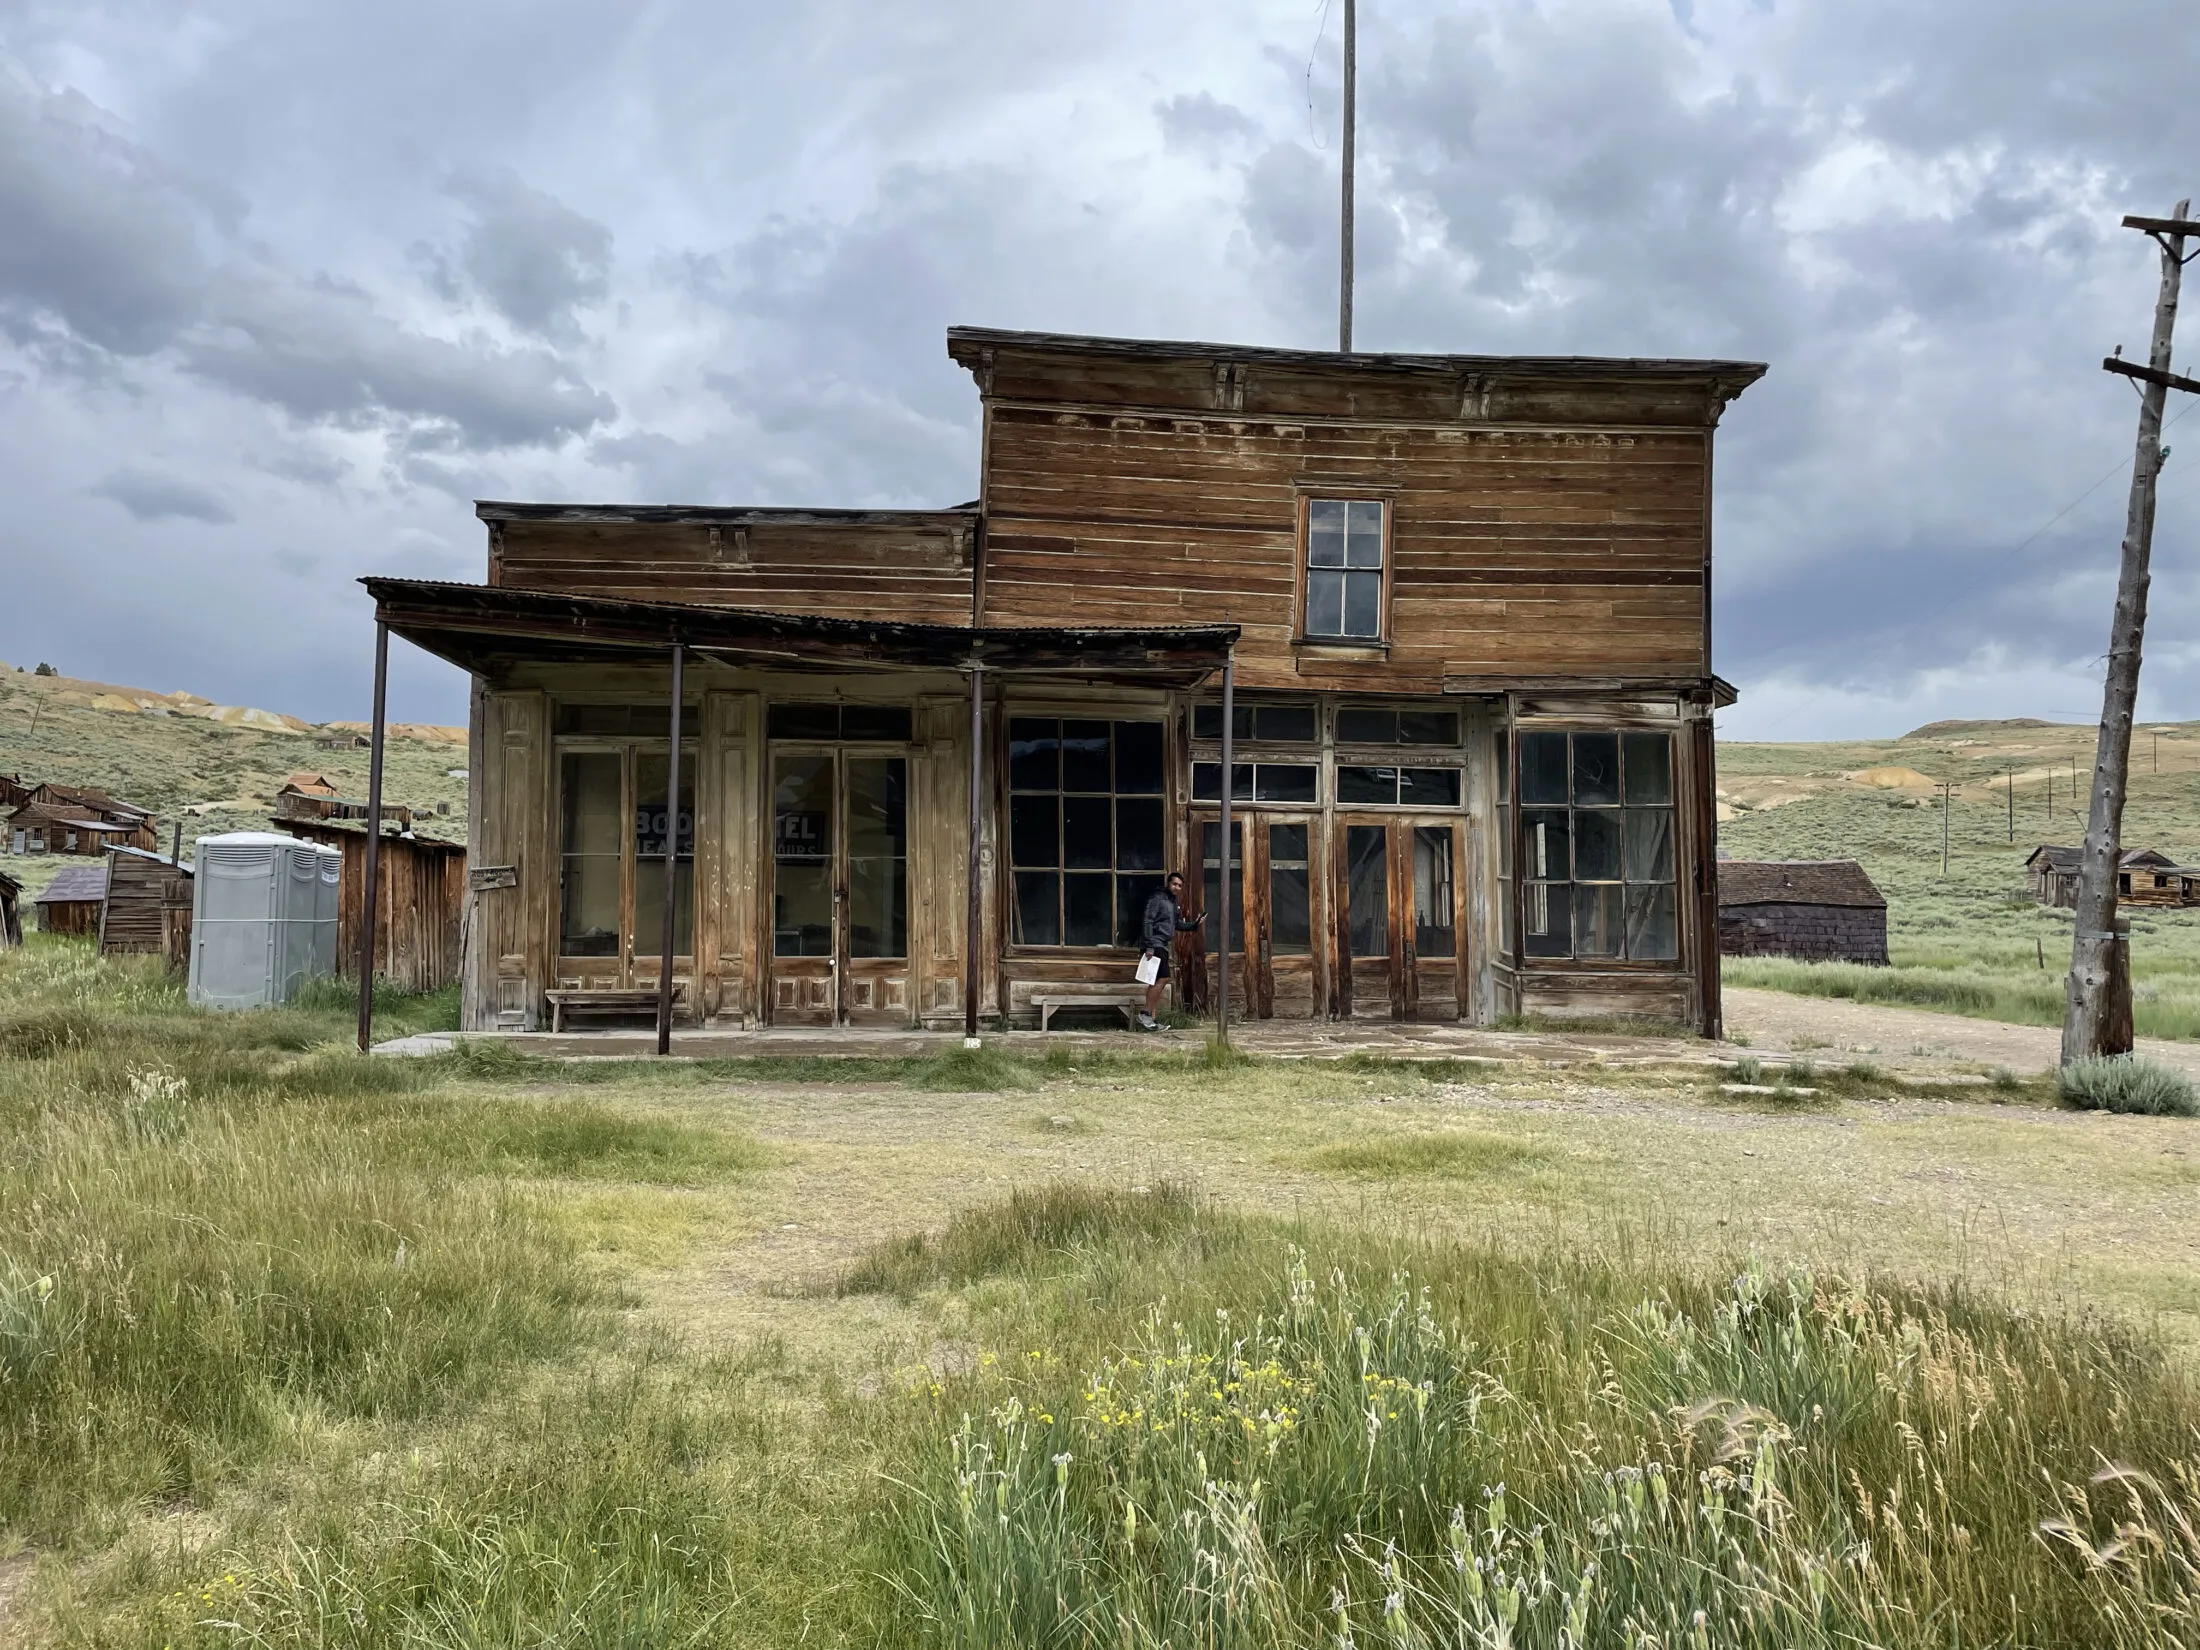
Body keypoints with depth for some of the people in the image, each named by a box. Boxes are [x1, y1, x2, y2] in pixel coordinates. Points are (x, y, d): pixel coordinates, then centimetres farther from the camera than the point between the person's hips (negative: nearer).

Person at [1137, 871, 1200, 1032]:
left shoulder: (1174, 902, 17)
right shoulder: (1158, 899, -10)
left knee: (1157, 982, 9)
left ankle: (1150, 1019, 12)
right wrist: (1149, 946, -21)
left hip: (1164, 946, 9)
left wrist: (1193, 925, 10)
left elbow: (1177, 924, 25)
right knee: (1163, 978, -16)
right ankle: (1146, 1014, -12)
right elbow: (1147, 922, -16)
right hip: (1155, 945, -9)